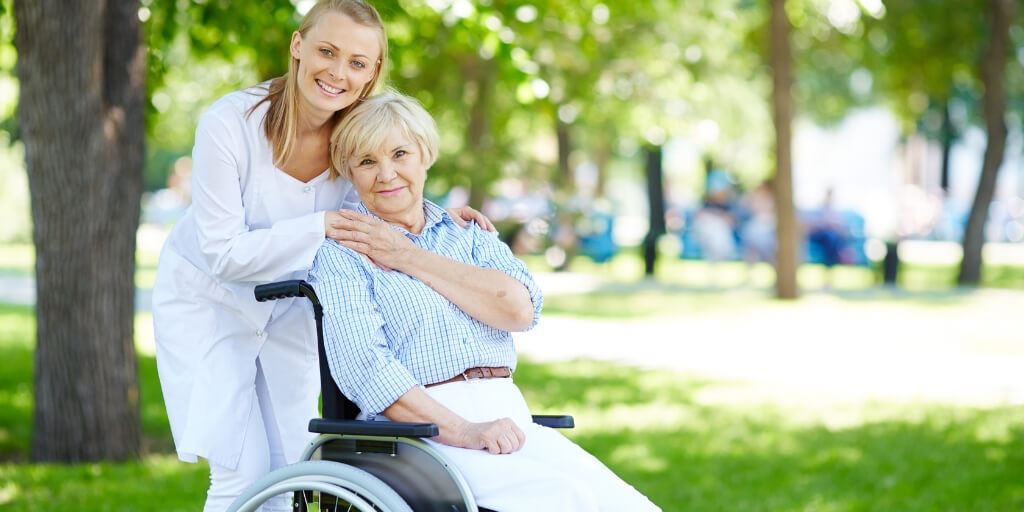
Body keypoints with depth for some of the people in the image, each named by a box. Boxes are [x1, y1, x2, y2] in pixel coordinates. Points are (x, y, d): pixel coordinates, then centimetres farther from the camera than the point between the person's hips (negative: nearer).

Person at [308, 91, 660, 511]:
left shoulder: (468, 235, 20)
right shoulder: (340, 256, 6)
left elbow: (520, 308, -1)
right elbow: (364, 366, -11)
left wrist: (407, 257, -3)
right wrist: (462, 433, -22)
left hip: (509, 418, 5)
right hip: (418, 430, -5)